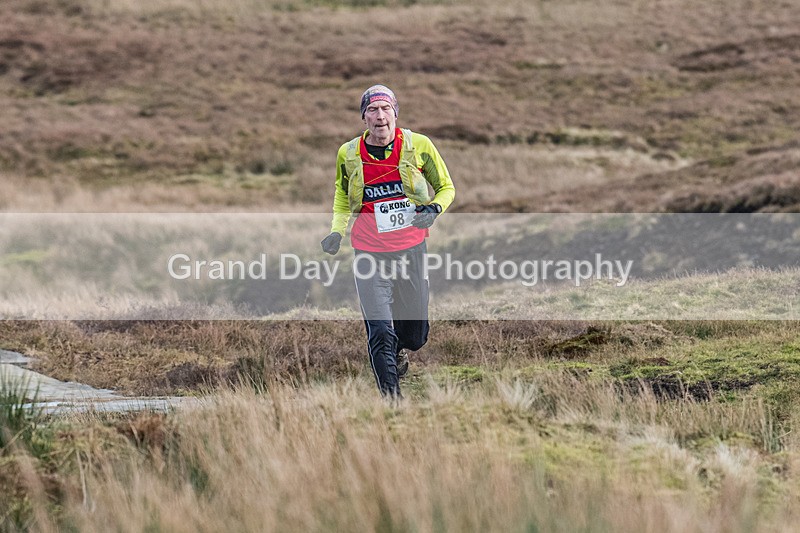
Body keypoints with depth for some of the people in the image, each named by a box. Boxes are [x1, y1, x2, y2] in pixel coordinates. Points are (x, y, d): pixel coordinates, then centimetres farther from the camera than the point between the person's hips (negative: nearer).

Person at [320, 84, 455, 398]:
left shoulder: (418, 146, -4)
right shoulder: (349, 154, -1)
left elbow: (446, 187, 9)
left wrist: (434, 208, -12)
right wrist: (337, 231, -1)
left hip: (411, 250, 1)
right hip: (369, 253, -1)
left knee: (415, 334, 12)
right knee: (380, 333, -14)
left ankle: (398, 350, 48)